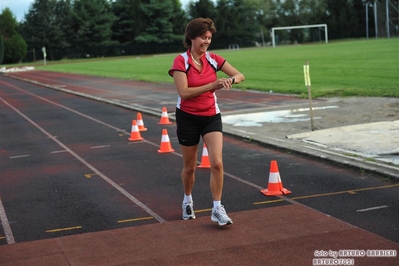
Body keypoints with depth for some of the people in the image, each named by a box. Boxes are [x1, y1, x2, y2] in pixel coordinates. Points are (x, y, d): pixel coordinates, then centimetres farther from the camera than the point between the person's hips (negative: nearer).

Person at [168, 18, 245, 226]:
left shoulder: (213, 59, -1)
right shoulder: (181, 61, -13)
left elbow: (240, 75, 0)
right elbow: (184, 93, -22)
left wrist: (231, 80, -23)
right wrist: (212, 85, -28)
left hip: (211, 116, 3)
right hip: (188, 118, -3)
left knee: (217, 163, -11)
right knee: (189, 166, 11)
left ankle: (217, 209, -2)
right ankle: (187, 201, 37)